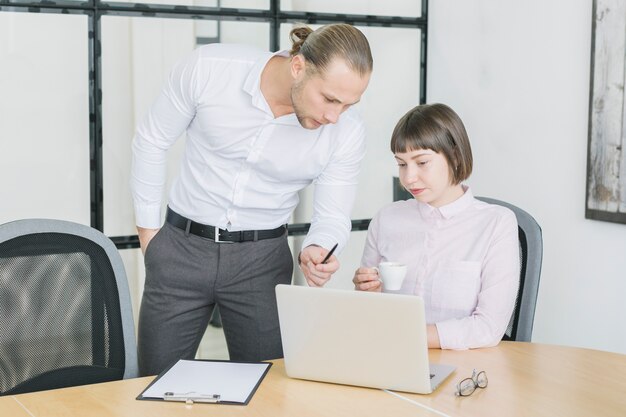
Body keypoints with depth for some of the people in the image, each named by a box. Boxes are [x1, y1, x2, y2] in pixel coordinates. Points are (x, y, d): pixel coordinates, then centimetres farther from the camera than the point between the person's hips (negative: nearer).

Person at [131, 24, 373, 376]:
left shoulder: (347, 132, -15)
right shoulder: (208, 68, -18)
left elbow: (333, 216, -5)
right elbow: (152, 142, -4)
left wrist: (318, 250, -28)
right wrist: (148, 230, 1)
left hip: (263, 260, 0)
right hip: (181, 247, 0)